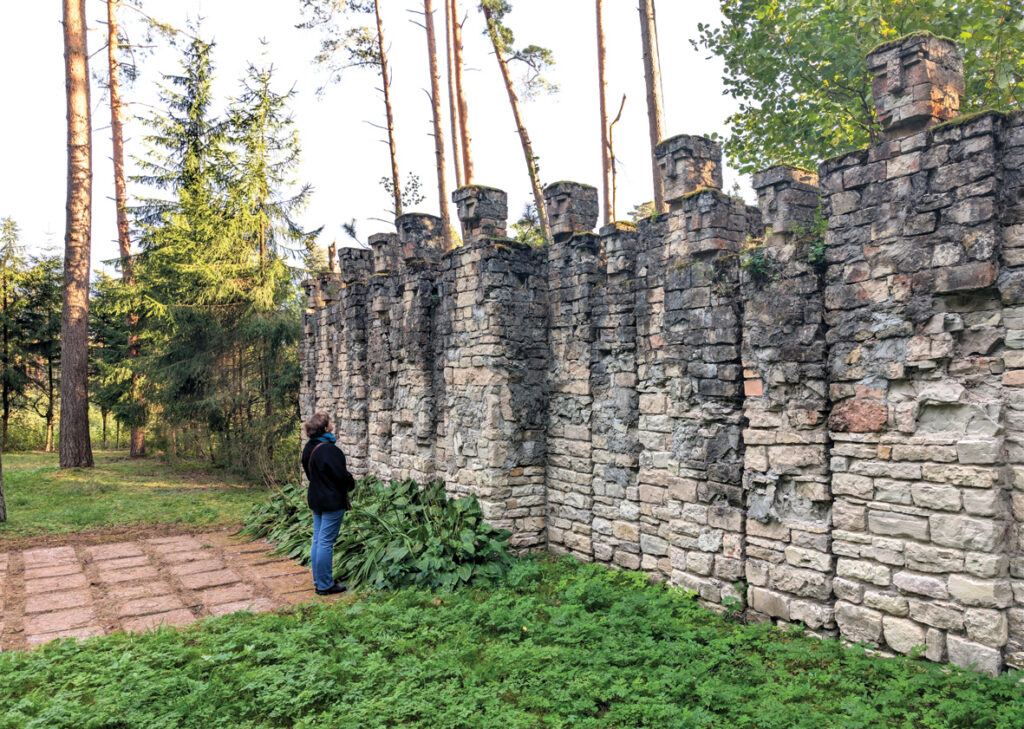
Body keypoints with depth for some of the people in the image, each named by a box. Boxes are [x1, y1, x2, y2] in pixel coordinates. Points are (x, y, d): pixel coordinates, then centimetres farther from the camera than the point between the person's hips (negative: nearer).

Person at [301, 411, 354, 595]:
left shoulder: (309, 448, 7)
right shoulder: (329, 450, -23)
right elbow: (341, 475, -21)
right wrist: (351, 482, 2)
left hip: (316, 499, 9)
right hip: (332, 501, -9)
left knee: (317, 540, 15)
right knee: (326, 542, -3)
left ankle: (318, 580, 24)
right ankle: (325, 585, 5)